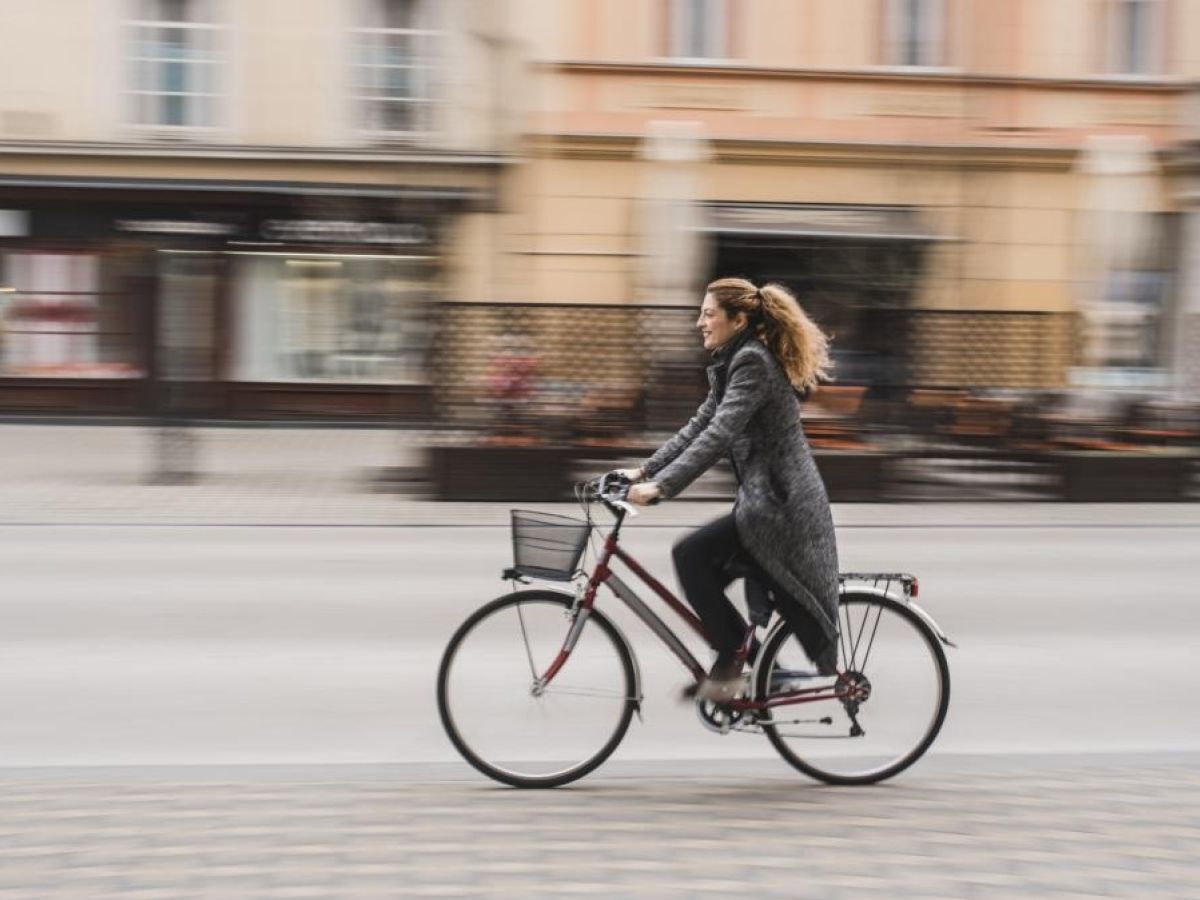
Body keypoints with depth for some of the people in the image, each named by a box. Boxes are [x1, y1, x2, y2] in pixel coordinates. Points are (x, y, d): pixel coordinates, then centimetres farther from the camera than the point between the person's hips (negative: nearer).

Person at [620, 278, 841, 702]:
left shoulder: (752, 361, -15)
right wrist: (646, 470, 7)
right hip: (773, 502, 10)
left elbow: (718, 435, -25)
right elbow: (698, 427, 15)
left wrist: (661, 486, -28)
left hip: (779, 507, -10)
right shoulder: (734, 362, 16)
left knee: (690, 555, -12)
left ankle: (732, 656, -3)